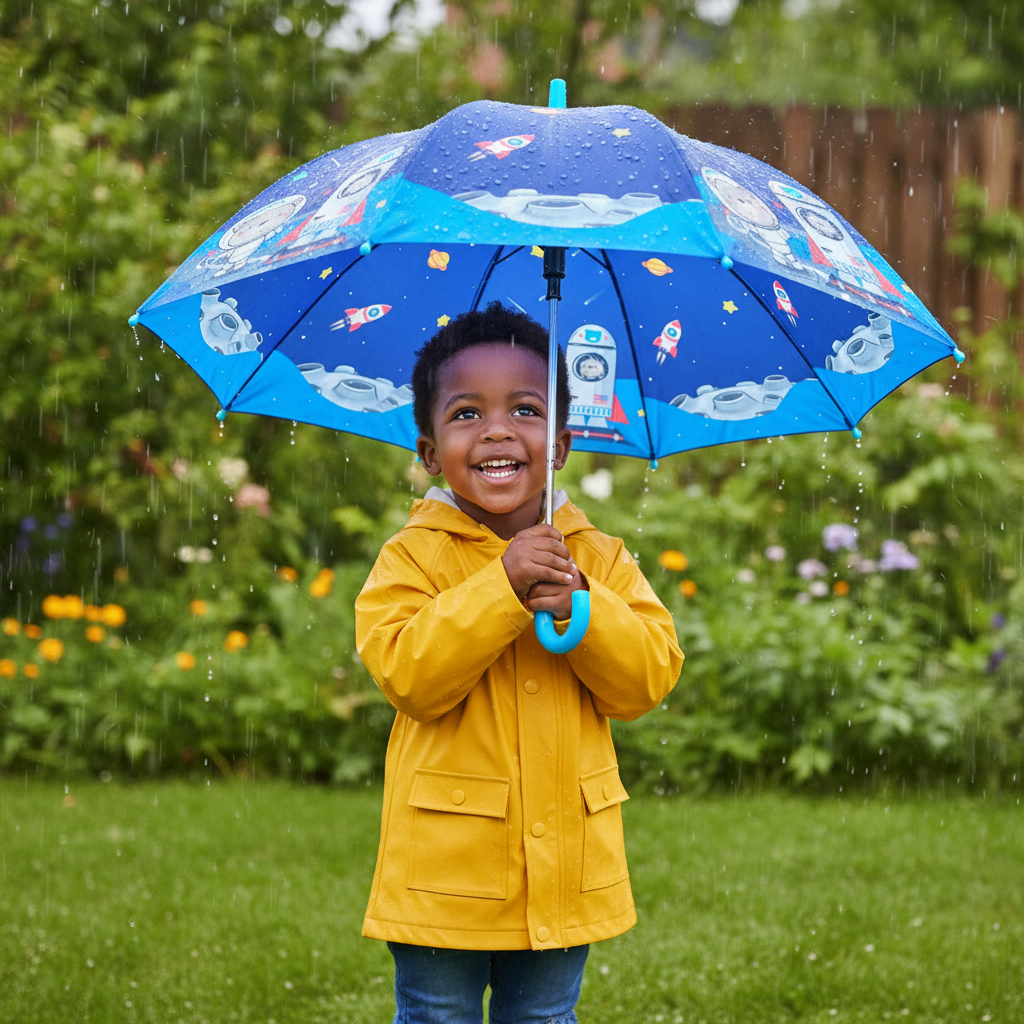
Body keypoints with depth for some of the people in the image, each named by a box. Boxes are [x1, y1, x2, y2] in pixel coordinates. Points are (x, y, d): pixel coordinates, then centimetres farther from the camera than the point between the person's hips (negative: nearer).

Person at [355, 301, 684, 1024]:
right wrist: (502, 586, -24)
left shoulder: (599, 557, 6)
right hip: (447, 870, -3)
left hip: (564, 870, 3)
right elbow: (405, 672, -18)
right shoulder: (415, 556, -5)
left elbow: (652, 675, -3)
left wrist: (581, 607, -19)